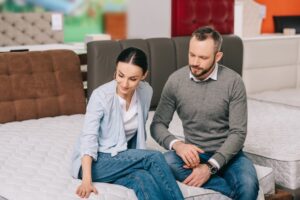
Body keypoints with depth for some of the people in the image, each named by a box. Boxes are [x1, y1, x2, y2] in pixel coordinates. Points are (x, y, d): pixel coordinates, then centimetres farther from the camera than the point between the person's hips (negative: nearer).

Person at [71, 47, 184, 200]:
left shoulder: (146, 92, -4)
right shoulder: (101, 95, -18)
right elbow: (89, 137, -24)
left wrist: (139, 160, -3)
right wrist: (87, 179, -35)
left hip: (124, 158, 4)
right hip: (95, 161, -4)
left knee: (143, 179, -32)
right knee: (155, 158, -26)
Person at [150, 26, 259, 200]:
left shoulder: (233, 81, -10)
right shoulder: (176, 80, -5)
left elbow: (238, 133, -13)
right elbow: (158, 125, -2)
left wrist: (210, 166, -25)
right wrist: (177, 144, -25)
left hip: (227, 154, -3)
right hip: (194, 153, 3)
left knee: (249, 185, -34)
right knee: (168, 162, -32)